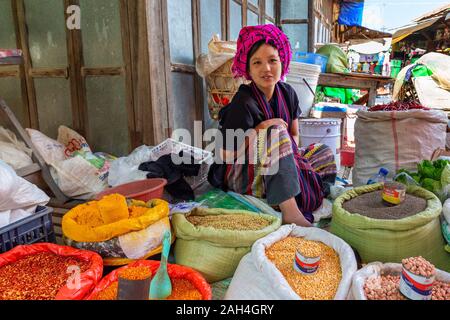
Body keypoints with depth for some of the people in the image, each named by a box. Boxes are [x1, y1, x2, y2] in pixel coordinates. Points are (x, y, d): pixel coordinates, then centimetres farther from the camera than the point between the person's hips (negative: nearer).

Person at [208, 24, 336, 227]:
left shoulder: (287, 93, 1)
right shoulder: (244, 102, -20)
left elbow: (294, 135, 11)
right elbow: (226, 154, -22)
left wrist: (293, 155, -8)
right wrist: (261, 129, -23)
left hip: (278, 171, 8)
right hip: (241, 177, -8)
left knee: (325, 153, 13)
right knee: (277, 131, -30)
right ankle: (290, 212, -33)